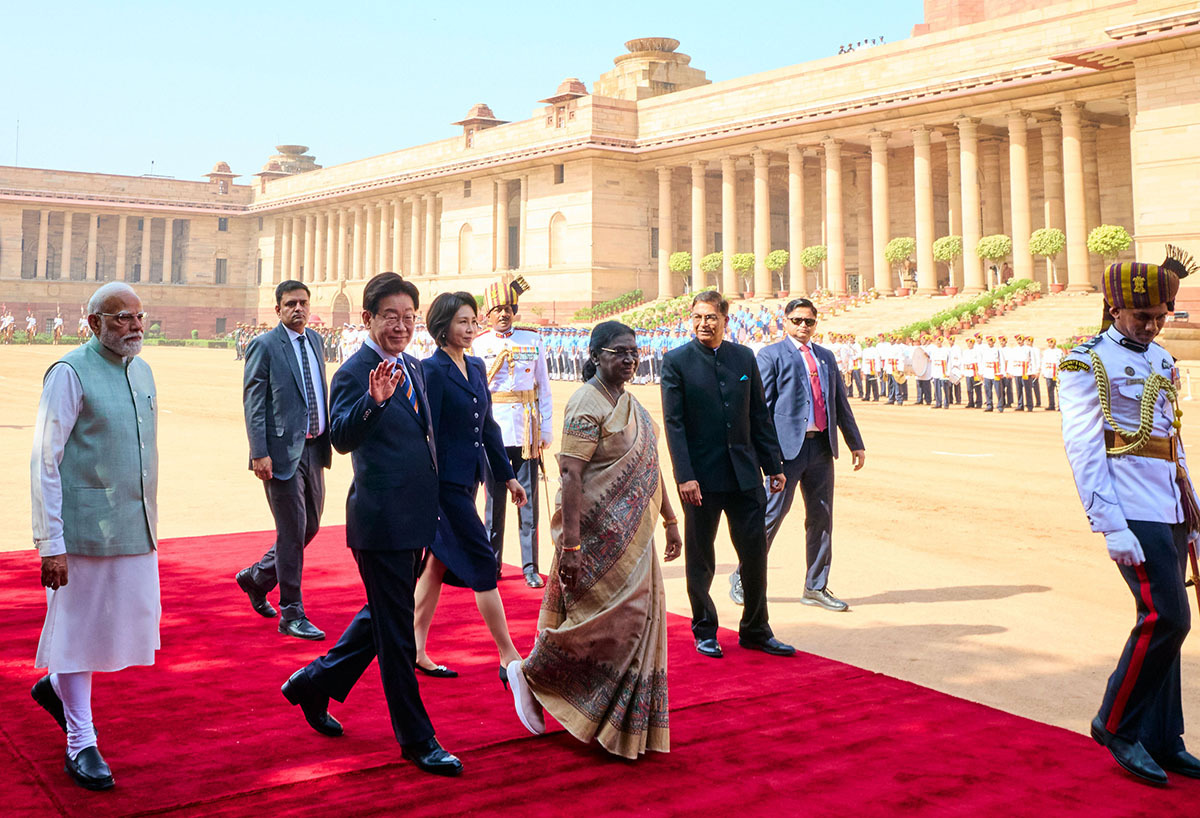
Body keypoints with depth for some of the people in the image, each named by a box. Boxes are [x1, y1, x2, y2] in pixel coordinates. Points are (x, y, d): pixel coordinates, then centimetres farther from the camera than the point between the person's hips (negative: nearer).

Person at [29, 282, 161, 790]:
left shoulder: (142, 371, 10)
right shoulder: (70, 373, -11)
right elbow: (45, 462, -13)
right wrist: (51, 544, -16)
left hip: (137, 528, 7)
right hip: (86, 528, -7)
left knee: (133, 623, 13)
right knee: (79, 627, 5)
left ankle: (56, 685, 39)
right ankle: (81, 744, 18)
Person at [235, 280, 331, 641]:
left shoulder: (314, 340, 13)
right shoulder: (264, 346, -7)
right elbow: (253, 403, -9)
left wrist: (326, 439, 13)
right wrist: (259, 453, -16)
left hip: (313, 448, 7)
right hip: (282, 450, -7)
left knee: (311, 526, 14)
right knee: (292, 530, -3)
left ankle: (256, 577, 35)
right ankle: (292, 614, 8)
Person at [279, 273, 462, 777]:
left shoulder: (412, 367, 12)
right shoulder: (354, 373, -14)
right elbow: (341, 439, -28)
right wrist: (373, 400, -46)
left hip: (413, 518, 9)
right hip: (381, 521, -9)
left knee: (383, 617, 22)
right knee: (396, 631, 2)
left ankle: (313, 684, 39)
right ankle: (416, 739, 14)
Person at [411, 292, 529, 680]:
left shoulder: (476, 367, 12)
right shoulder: (432, 369, -12)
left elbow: (488, 426, 17)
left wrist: (508, 476, 17)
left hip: (467, 479, 8)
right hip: (445, 482, -8)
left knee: (438, 562, 13)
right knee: (482, 563, -4)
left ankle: (416, 652, 23)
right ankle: (509, 658, 4)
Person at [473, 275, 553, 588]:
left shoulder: (533, 340, 5)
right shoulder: (480, 344, 4)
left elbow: (543, 387, 8)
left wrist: (546, 429, 3)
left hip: (526, 429, 0)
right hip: (493, 427, 0)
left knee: (528, 499, 1)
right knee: (494, 498, 6)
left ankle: (530, 567, 8)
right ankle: (492, 565, 16)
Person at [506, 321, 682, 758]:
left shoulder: (631, 404, 13)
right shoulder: (587, 405, -15)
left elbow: (648, 468, 19)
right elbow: (571, 476, -21)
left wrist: (670, 519, 18)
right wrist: (570, 545, -26)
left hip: (632, 535, 9)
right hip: (599, 534, -9)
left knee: (638, 621, 10)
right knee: (607, 622, -5)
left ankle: (629, 728, 23)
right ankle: (530, 675, 16)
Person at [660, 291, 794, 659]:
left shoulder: (744, 357, 7)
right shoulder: (676, 361, -4)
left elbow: (760, 415, 11)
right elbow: (674, 423, -9)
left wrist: (773, 465, 9)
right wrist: (685, 476, -16)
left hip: (744, 475, 3)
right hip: (701, 477, -3)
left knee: (755, 552, 7)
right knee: (700, 558, 8)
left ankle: (755, 631, 22)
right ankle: (705, 631, 24)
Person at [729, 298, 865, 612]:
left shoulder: (826, 357, 18)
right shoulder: (771, 355, -1)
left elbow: (840, 402, 20)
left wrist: (856, 443, 16)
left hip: (821, 446, 6)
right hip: (789, 446, -6)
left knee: (821, 516, 9)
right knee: (773, 512, -3)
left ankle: (816, 588, 19)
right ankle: (743, 578, 13)